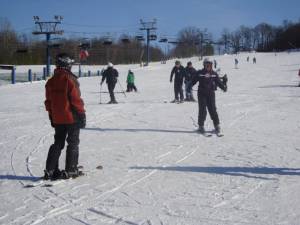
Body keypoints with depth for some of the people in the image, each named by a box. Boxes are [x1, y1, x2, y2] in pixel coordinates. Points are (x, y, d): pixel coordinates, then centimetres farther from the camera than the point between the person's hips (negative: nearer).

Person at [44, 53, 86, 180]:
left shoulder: (51, 81, 6)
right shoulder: (70, 79, -15)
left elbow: (48, 101, 11)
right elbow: (76, 99, -16)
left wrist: (51, 116, 20)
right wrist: (82, 114, -8)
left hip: (57, 119, 6)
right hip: (71, 117, -6)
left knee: (58, 143, 14)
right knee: (73, 143, 5)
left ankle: (50, 170, 11)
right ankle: (70, 170, 5)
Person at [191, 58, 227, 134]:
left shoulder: (214, 74, 8)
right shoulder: (199, 73, 1)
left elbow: (219, 82, 9)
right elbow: (194, 81, 0)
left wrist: (223, 87, -7)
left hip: (211, 93, 2)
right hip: (202, 94, -2)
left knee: (212, 109, -2)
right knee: (202, 110, -4)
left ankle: (217, 125, 7)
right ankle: (201, 126, 8)